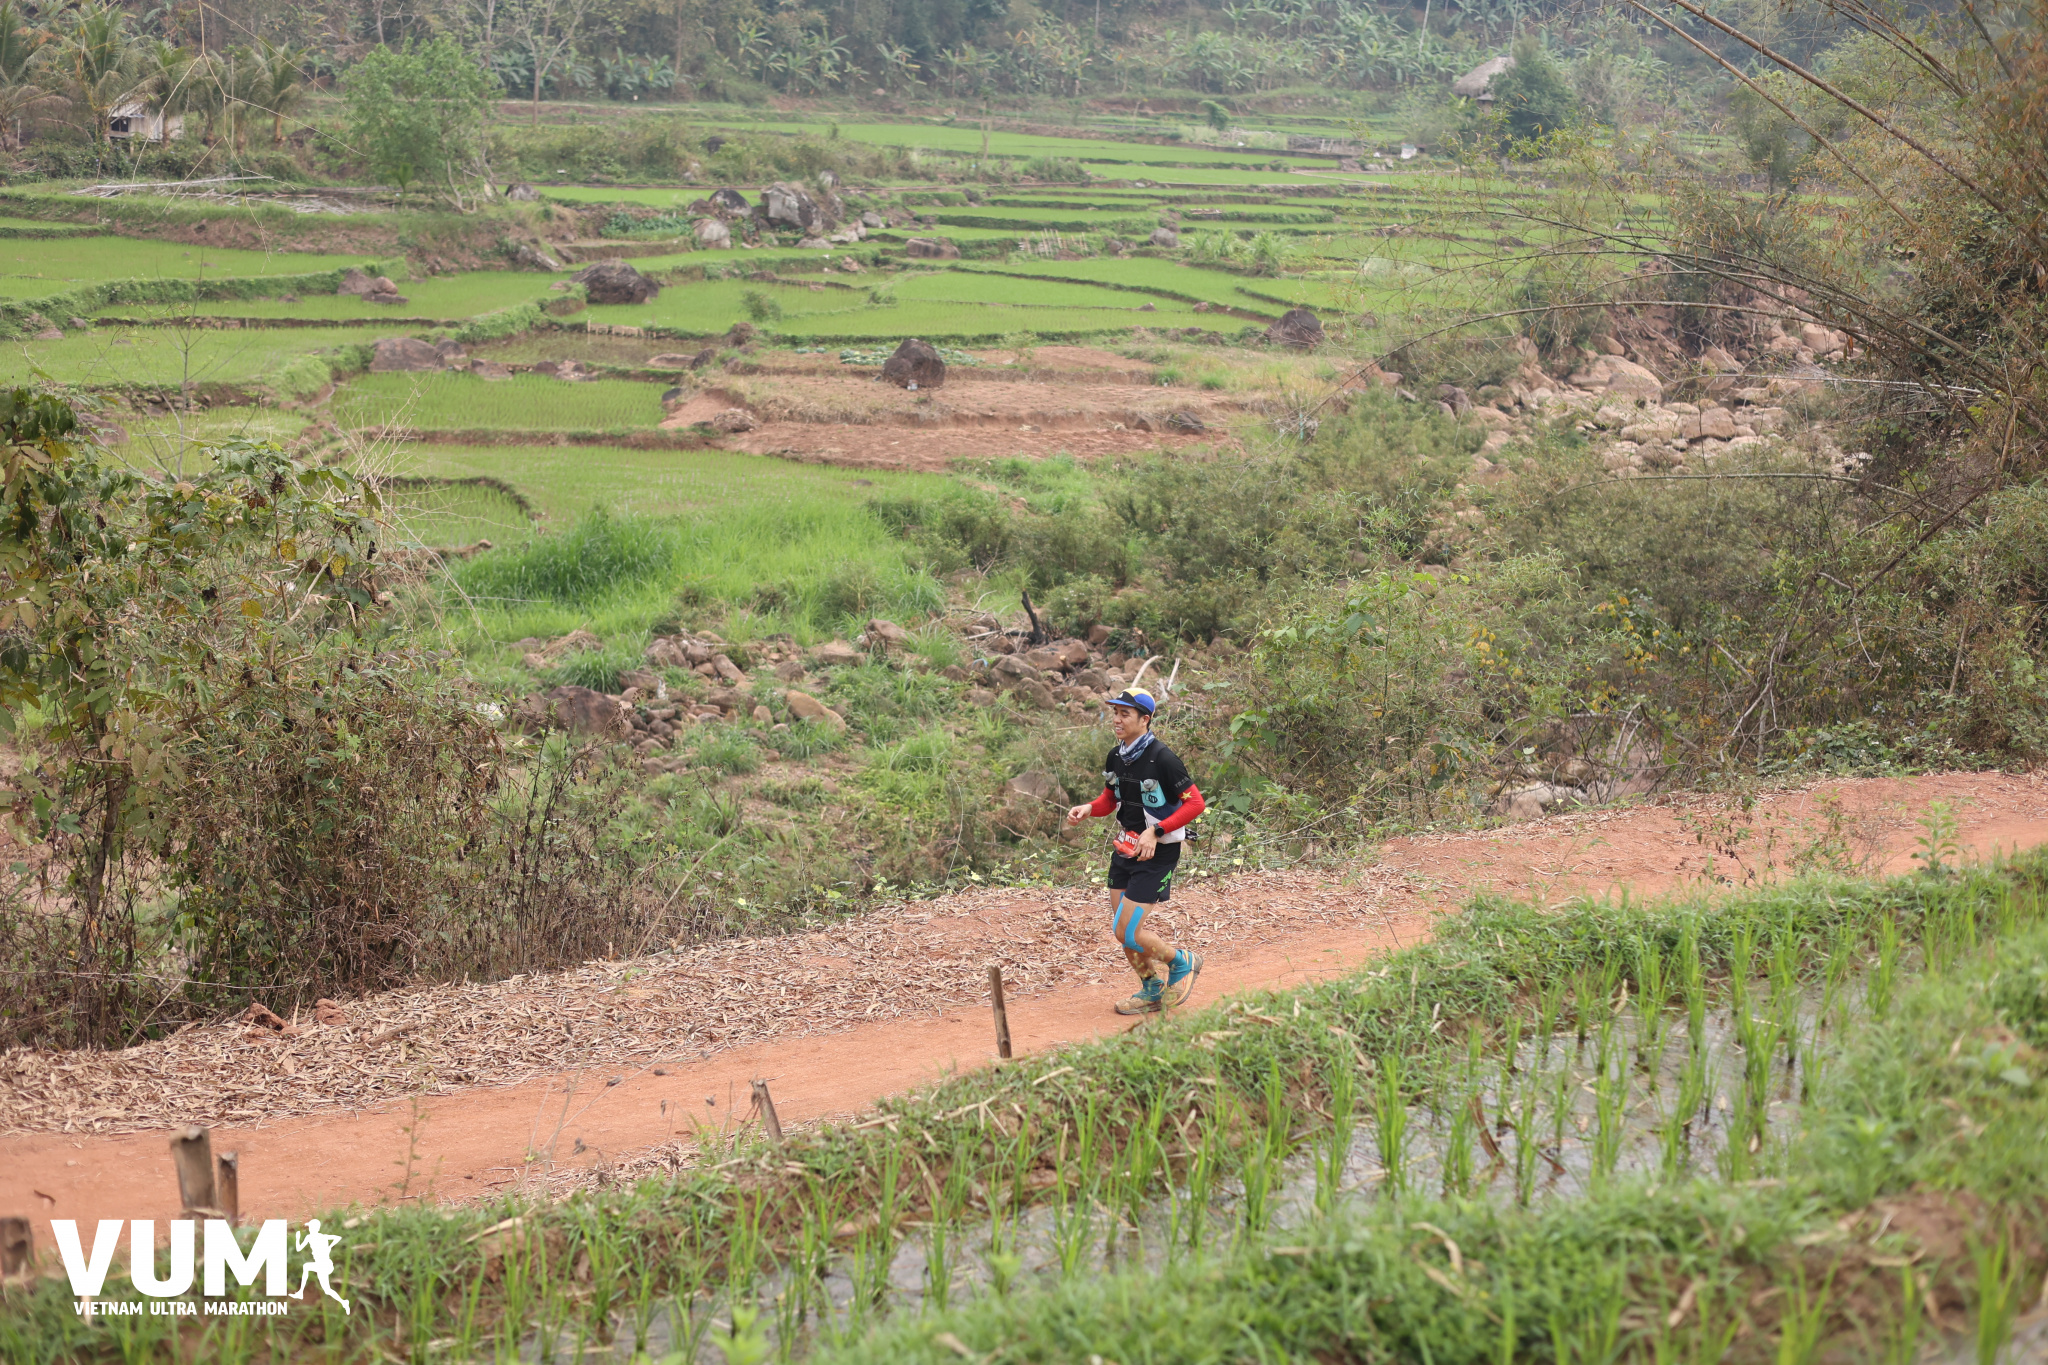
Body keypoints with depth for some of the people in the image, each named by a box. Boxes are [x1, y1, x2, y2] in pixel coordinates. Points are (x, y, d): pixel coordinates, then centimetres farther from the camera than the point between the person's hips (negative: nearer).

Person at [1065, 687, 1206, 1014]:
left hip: (1157, 853, -7)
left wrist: (1156, 831, -24)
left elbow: (1196, 802, -19)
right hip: (1126, 849, 8)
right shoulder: (1115, 757, 3)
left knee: (1127, 932, -11)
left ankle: (1182, 962, 15)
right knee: (1121, 931, 9)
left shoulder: (1161, 758, -20)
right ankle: (1152, 991, 29)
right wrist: (1089, 808, -4)